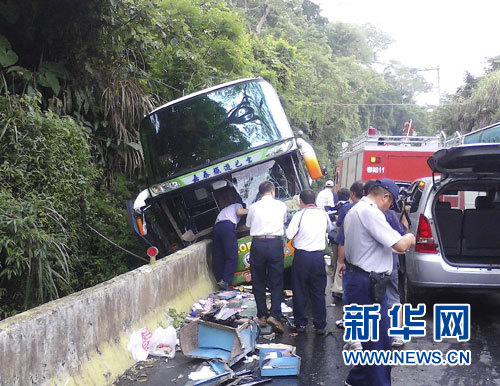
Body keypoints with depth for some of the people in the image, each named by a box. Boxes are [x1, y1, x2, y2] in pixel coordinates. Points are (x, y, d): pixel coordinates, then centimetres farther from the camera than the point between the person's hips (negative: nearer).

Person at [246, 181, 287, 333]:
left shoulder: (253, 207, 6)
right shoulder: (281, 206, 7)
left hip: (257, 244, 1)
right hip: (275, 244, 0)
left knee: (258, 282, 12)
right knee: (276, 283, 4)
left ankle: (262, 316, 15)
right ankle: (275, 316, -9)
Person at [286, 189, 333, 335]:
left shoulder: (299, 215, -9)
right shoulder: (323, 214, 3)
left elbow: (289, 235, -9)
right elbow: (329, 228, 21)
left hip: (301, 256, -3)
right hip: (318, 256, 3)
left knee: (300, 291, 9)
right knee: (318, 292, 10)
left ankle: (300, 323, 16)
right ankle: (320, 325, 12)